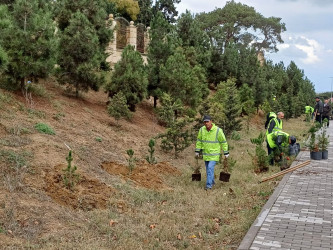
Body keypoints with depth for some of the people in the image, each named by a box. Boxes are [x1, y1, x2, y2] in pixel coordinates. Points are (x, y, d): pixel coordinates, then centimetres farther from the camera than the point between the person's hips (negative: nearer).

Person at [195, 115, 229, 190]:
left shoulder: (218, 130, -17)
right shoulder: (202, 129, -5)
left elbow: (223, 142, -7)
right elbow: (199, 141, 9)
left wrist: (226, 153, -4)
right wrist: (197, 151, 8)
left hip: (214, 154, -5)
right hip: (205, 154, 5)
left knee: (210, 168, -14)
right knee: (208, 169, 15)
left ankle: (209, 185, -8)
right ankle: (212, 181, 35)